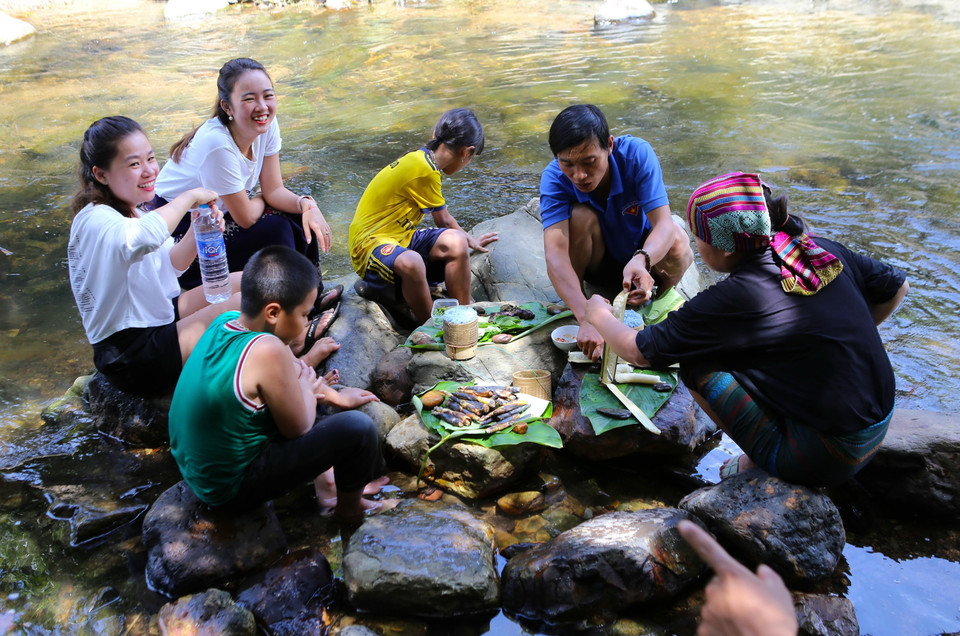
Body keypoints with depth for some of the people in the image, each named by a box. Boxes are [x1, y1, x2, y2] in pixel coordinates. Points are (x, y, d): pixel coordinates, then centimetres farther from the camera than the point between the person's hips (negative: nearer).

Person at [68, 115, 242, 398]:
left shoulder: (131, 212, 6)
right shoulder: (96, 220, -24)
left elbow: (170, 265, 11)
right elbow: (143, 238, -47)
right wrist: (189, 197, -31)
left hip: (160, 316, 10)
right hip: (131, 357, -10)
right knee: (242, 305, -17)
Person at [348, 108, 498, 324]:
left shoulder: (421, 158, 10)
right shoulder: (424, 170, -18)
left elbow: (442, 219, 25)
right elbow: (443, 221, -2)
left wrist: (468, 240, 38)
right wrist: (470, 240, 16)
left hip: (401, 237, 9)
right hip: (372, 244, -9)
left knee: (456, 243, -17)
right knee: (410, 262, -41)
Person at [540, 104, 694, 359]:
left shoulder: (637, 154, -28)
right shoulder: (554, 178, -28)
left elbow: (664, 224, -35)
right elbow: (554, 252, -41)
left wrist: (641, 260, -59)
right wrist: (586, 319, -55)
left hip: (641, 250, 0)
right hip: (595, 260, 0)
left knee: (677, 242, -33)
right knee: (580, 216, -32)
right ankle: (570, 314, -10)